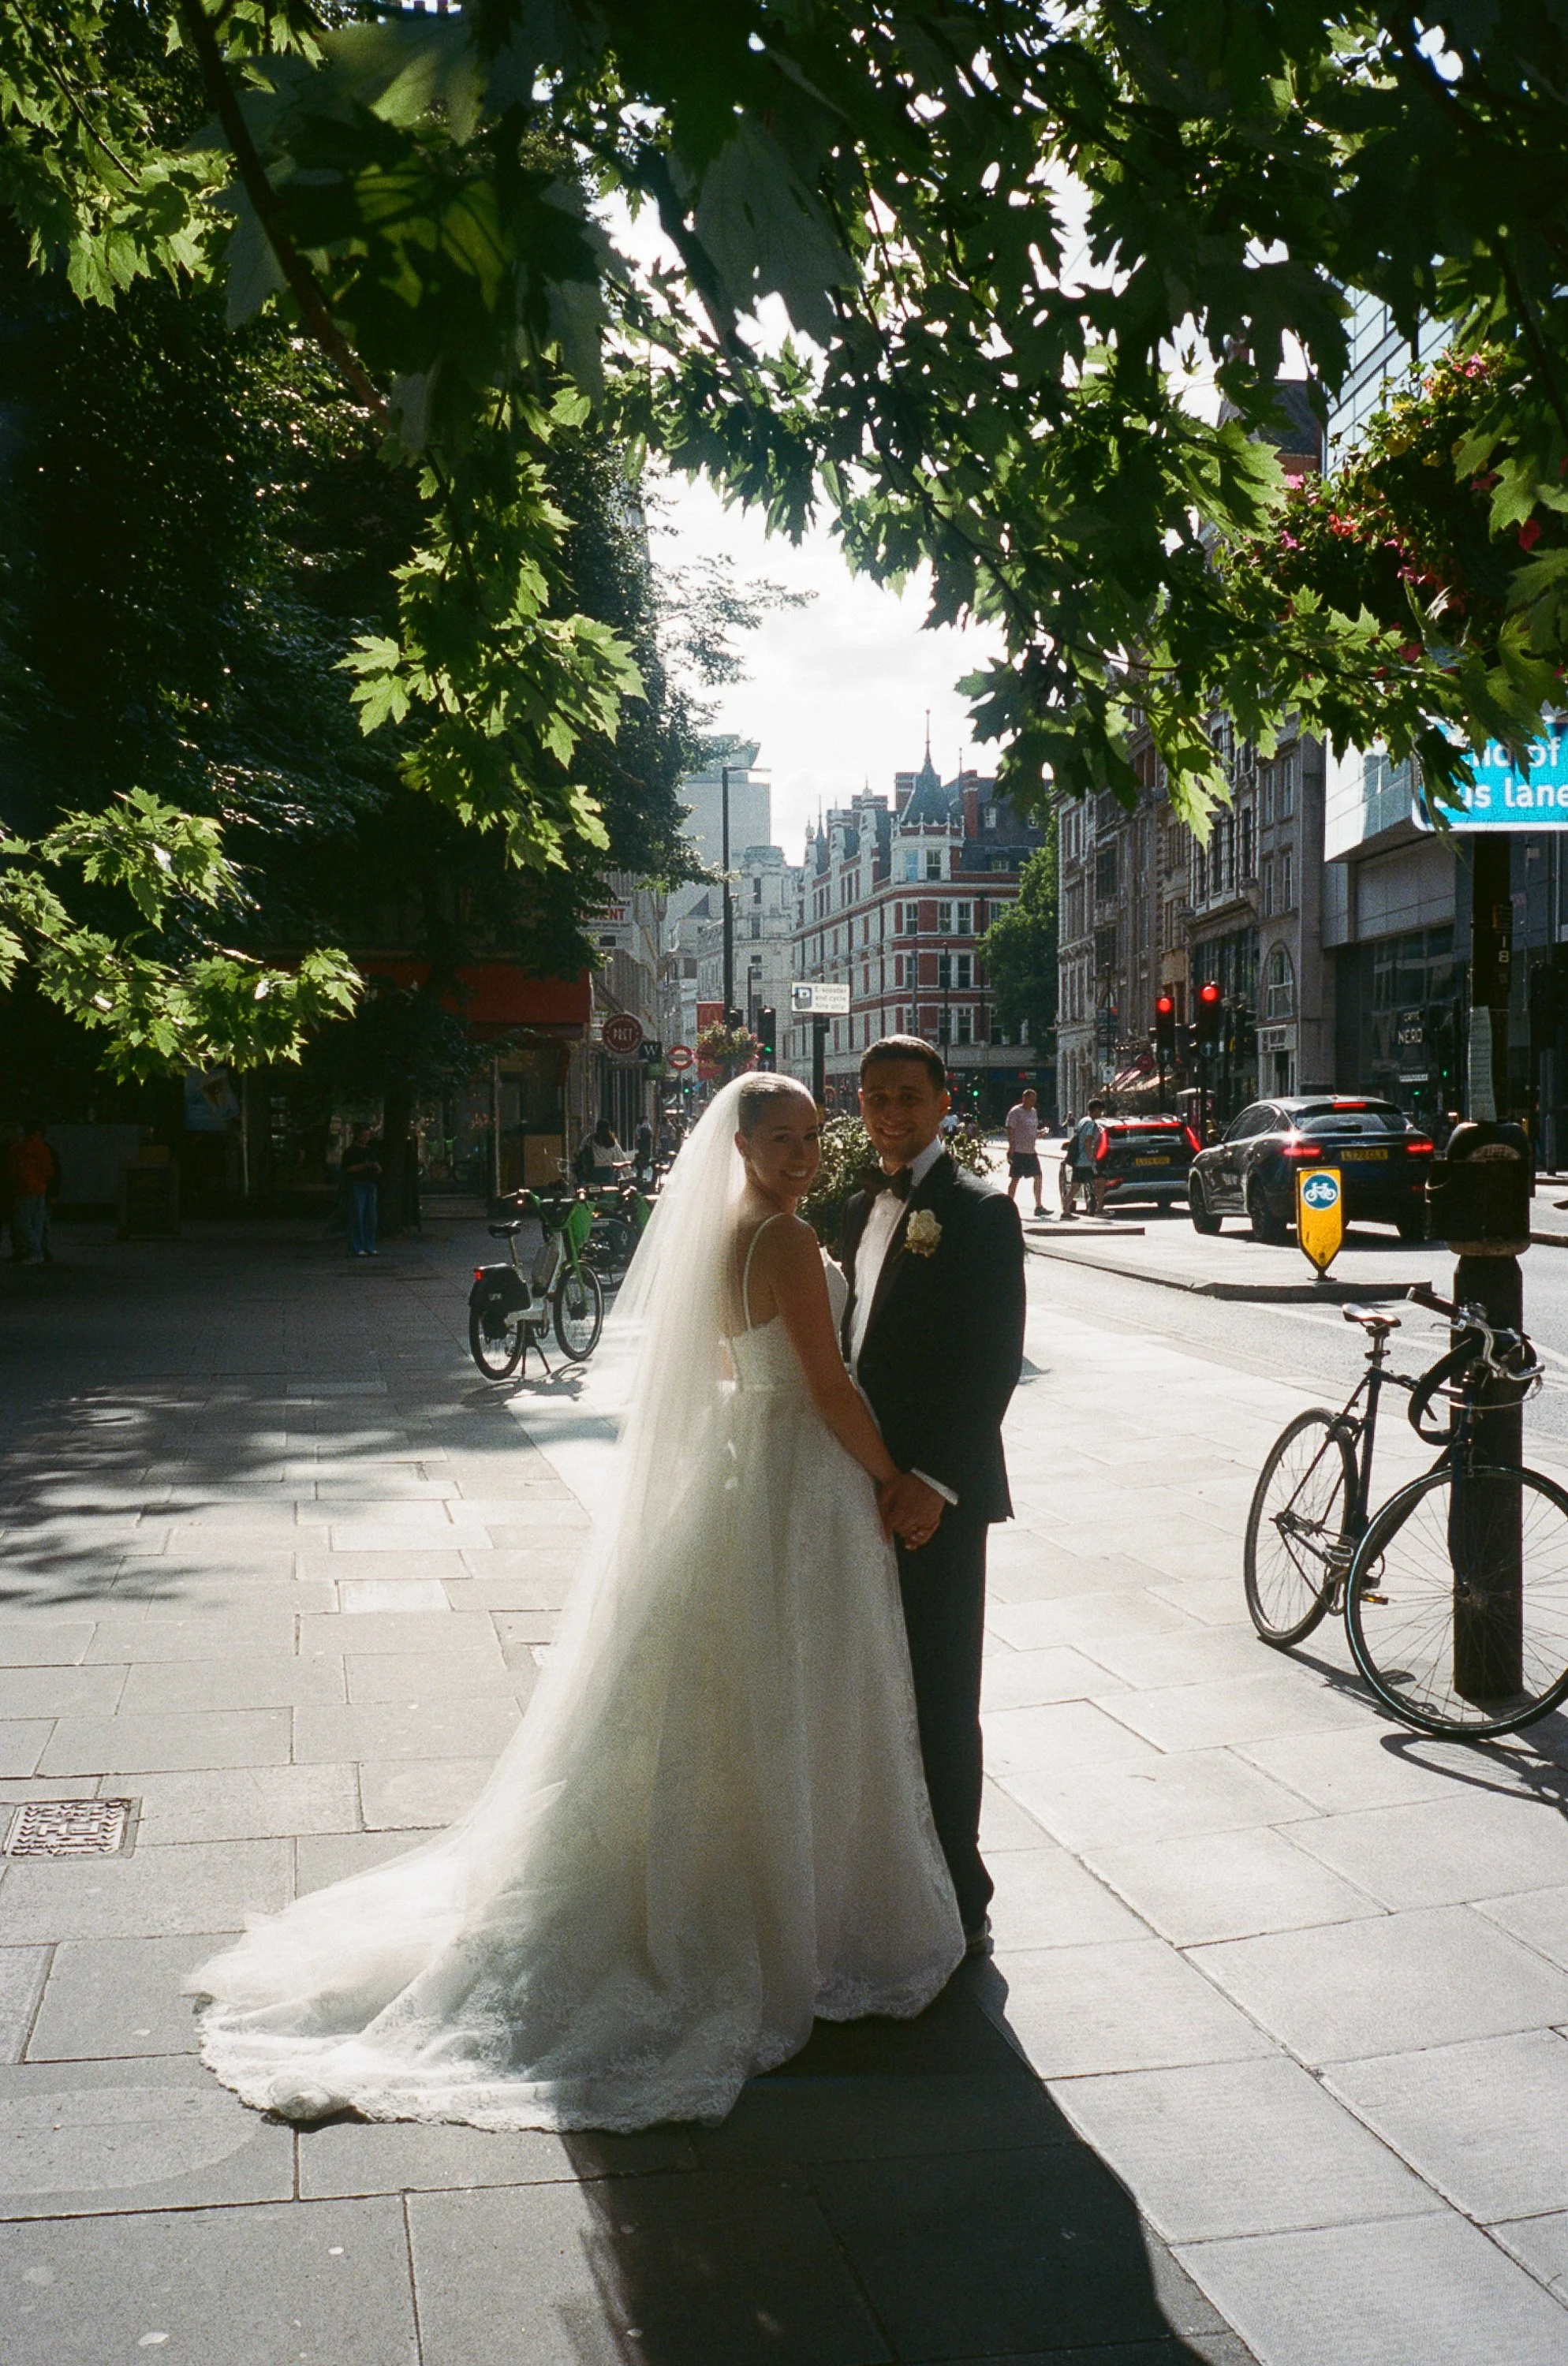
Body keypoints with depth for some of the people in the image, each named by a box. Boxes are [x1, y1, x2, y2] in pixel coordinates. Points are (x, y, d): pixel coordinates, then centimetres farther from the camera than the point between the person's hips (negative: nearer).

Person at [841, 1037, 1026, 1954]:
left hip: (935, 1497, -7)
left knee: (940, 1702, 1)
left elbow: (997, 1360, -16)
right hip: (863, 1483, 8)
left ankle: (957, 1898, 13)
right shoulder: (863, 1205, 14)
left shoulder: (978, 1211, -10)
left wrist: (935, 1481, -21)